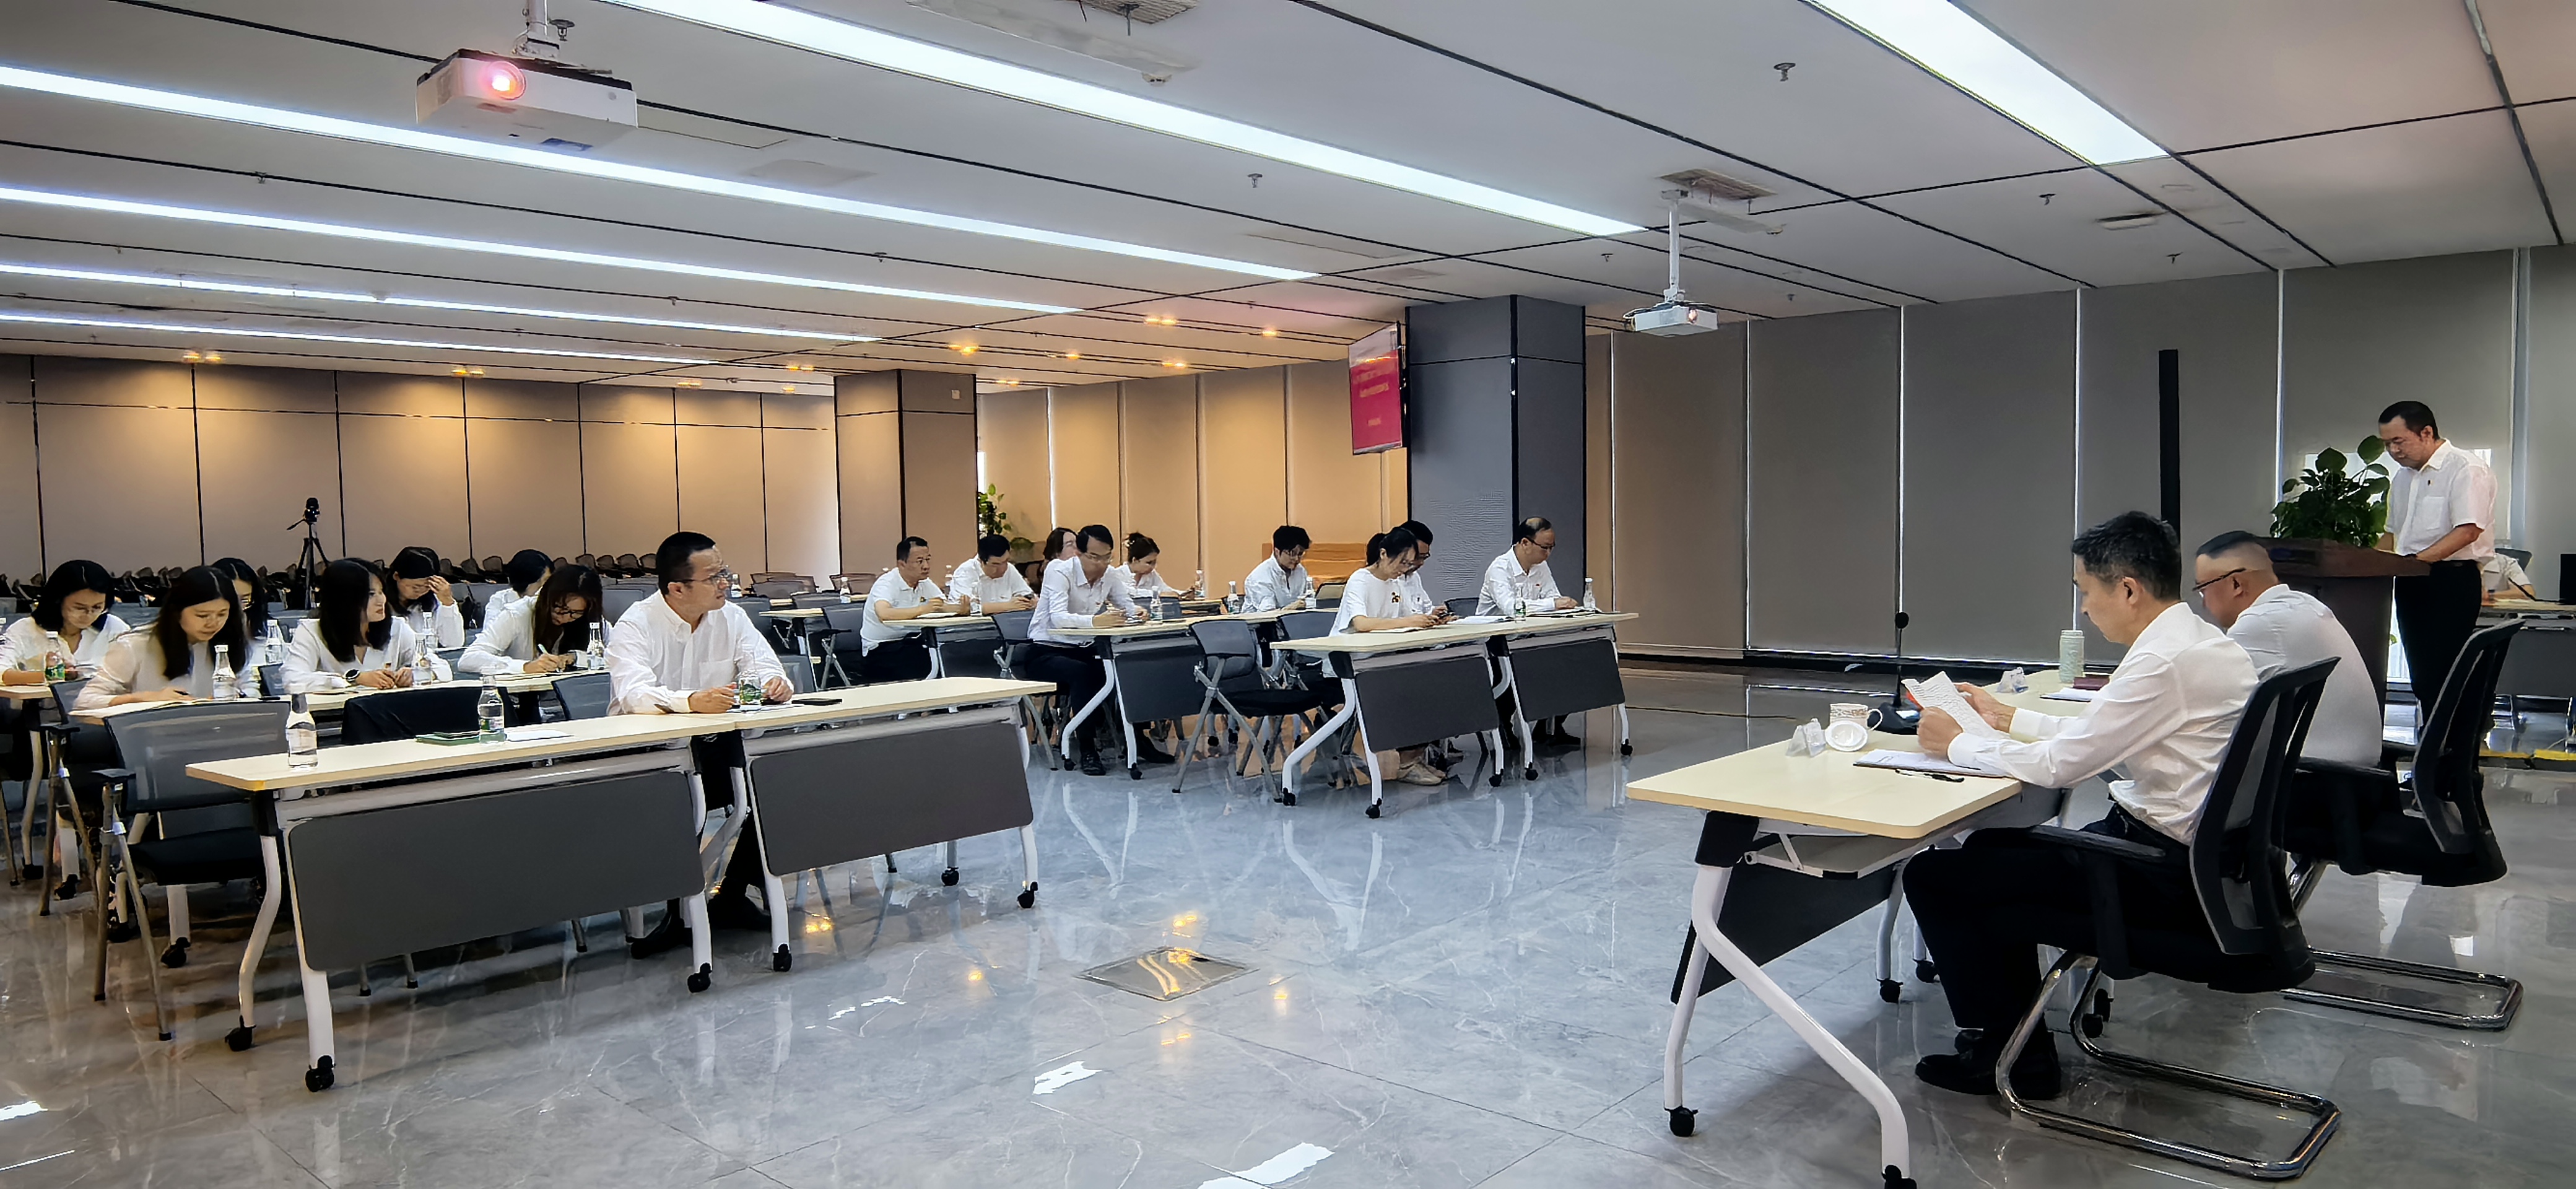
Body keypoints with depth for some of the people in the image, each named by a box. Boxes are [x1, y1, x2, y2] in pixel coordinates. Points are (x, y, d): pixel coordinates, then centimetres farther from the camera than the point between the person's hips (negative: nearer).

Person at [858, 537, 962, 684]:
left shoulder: (926, 584, 8)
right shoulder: (886, 584, -15)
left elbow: (945, 608, -2)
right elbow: (883, 614, -35)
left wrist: (960, 607, -25)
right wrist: (921, 610, -39)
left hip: (911, 642, 7)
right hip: (880, 649, -7)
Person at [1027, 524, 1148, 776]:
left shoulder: (1109, 575, 1)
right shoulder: (1060, 573, -19)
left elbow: (1128, 606, 4)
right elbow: (1057, 617, -34)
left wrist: (1137, 612, -23)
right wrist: (1095, 620, -53)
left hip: (1084, 651, 6)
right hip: (1046, 653, -6)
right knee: (1082, 673, -35)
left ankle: (1136, 740, -5)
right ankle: (1088, 751, -28)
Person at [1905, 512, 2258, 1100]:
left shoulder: (2165, 661, -23)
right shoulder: (2204, 642, 8)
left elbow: (2057, 765, -20)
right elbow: (2096, 733, 19)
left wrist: (1957, 744, -6)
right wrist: (2009, 717, 20)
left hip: (2164, 877, -11)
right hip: (2190, 852, 11)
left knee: (1932, 875, -8)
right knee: (1991, 848, 24)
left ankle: (2008, 1057, 9)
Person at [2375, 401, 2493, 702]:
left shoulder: (2466, 469, -8)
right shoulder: (2402, 477, 18)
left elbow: (2468, 531, -18)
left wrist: (2416, 560, -23)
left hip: (2452, 579, -8)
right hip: (2410, 583, 8)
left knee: (2442, 675, -12)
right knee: (2421, 678, 8)